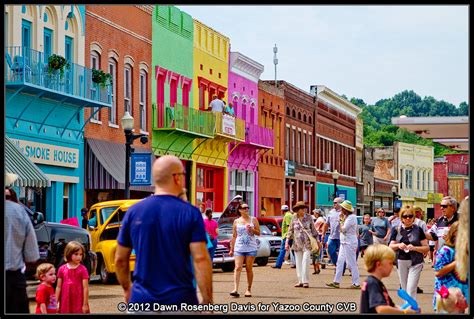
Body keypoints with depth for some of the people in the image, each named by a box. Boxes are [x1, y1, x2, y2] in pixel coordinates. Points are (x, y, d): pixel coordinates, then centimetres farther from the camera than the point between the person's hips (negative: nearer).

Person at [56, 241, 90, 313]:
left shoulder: (82, 269, -6)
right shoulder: (62, 269, 4)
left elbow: (85, 287, -6)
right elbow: (58, 287, 8)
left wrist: (85, 304, -9)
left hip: (79, 303, -3)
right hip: (65, 302, 3)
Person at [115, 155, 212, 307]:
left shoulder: (133, 212, 2)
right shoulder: (190, 213, -7)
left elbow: (120, 259, 8)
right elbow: (201, 259, -14)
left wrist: (127, 289, 23)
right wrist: (207, 301, -8)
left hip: (141, 300, 3)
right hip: (180, 300, -2)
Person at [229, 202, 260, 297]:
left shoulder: (253, 220, 6)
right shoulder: (236, 221, 9)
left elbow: (258, 233, 6)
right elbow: (234, 236, 11)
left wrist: (252, 229, -14)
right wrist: (231, 249, 9)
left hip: (251, 248, 0)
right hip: (239, 248, 0)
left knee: (249, 269, 3)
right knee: (238, 268, -11)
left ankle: (249, 289, 13)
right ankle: (235, 289, -19)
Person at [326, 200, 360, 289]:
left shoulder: (352, 217, -16)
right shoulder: (346, 216, 14)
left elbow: (343, 229, -19)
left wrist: (341, 220, -9)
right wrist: (342, 219, 8)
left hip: (349, 242, -10)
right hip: (344, 242, 10)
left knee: (351, 263, -5)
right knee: (340, 262, 10)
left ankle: (356, 283, 0)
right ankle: (336, 282, 13)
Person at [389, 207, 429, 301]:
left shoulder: (418, 230, -1)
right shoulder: (397, 230, 6)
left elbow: (426, 248, -2)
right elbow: (390, 246, 8)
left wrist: (414, 248, -18)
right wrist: (398, 245, -13)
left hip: (415, 262, -3)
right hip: (401, 262, 3)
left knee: (411, 289, -12)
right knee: (404, 289, 11)